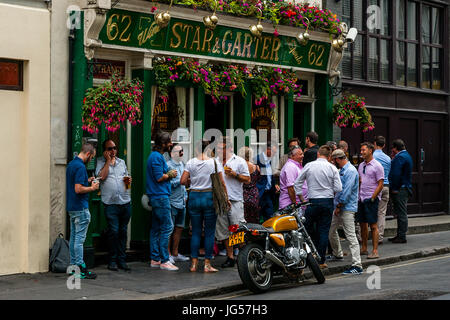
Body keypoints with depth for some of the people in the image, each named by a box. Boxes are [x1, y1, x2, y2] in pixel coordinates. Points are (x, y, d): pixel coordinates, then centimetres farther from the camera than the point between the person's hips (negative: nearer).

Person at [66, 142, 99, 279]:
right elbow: (78, 189, -24)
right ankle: (80, 269, -5)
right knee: (79, 238, -7)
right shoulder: (80, 167, -18)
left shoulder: (71, 164, 13)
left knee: (73, 237, 12)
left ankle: (73, 266, 16)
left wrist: (87, 181, 17)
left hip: (71, 207, 10)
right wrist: (92, 188, -9)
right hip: (80, 208, -10)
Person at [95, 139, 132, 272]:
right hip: (110, 203, -5)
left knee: (123, 231, 7)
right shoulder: (101, 162, 3)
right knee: (114, 231, -9)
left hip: (125, 202, 5)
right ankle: (112, 261, 2)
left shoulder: (121, 162, 18)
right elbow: (102, 176, -14)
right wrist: (108, 160, -7)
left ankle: (122, 260, 13)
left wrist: (128, 181, 2)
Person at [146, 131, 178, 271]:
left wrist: (169, 174, 10)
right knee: (167, 227, -9)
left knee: (156, 228, 12)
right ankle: (164, 260, -8)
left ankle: (155, 259, 16)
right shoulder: (157, 157, -14)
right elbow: (159, 178, -19)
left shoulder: (156, 156, 18)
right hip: (160, 196, -11)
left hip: (156, 196, 11)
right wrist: (170, 174, -4)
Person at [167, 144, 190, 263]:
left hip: (182, 203, 8)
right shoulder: (168, 165, -11)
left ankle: (175, 253, 19)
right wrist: (180, 181, -18)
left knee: (179, 228, 11)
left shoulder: (181, 164, 16)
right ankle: (168, 254, 1)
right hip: (172, 202, -8)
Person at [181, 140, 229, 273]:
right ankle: (207, 264, 3)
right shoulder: (214, 162, -3)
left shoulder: (191, 162, 0)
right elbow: (222, 183, -4)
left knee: (195, 232, 9)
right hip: (209, 197, -2)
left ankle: (194, 263, 9)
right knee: (210, 232, 4)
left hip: (194, 197, 2)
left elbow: (183, 181, -4)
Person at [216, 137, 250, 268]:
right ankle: (230, 257, 15)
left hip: (235, 201, -5)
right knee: (223, 231, 7)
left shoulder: (239, 161, 1)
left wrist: (234, 174, -13)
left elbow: (247, 179, 0)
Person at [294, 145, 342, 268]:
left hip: (313, 201, -1)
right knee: (324, 231, 4)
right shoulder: (332, 168, -2)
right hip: (328, 201, 1)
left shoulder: (309, 166, 0)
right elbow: (338, 188, -4)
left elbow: (297, 183, 4)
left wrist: (301, 198, 13)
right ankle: (321, 261, 5)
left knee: (309, 229, 11)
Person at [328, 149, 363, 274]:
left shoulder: (350, 171, -15)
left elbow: (347, 191, -21)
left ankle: (357, 266, -16)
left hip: (347, 207, -10)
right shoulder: (342, 170, 16)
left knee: (351, 236, -13)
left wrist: (339, 206, -17)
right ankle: (337, 254, 42)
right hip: (339, 206, 10)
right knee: (331, 230, 21)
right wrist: (337, 205, 18)